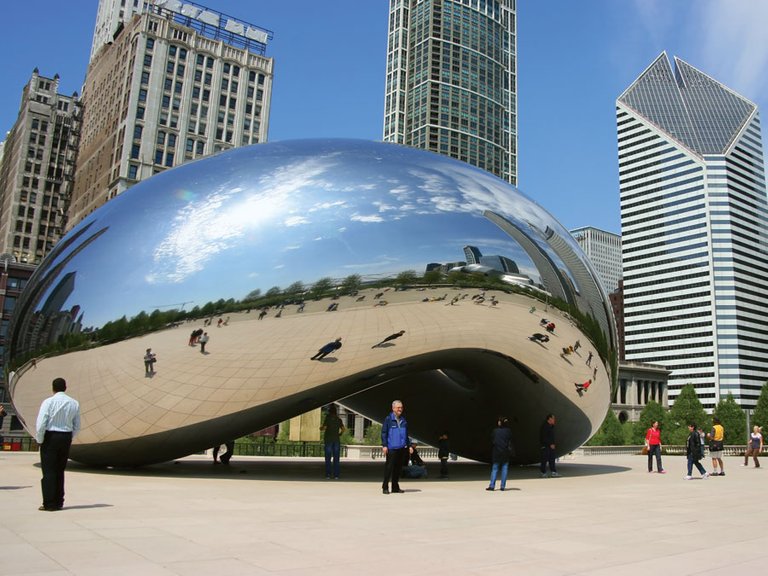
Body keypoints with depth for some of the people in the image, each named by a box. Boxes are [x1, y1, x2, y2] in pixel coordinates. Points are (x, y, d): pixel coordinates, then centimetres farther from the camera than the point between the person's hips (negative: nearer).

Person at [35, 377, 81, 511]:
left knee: (48, 471, 2)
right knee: (60, 471, 14)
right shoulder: (74, 403, 3)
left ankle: (49, 504, 3)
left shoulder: (48, 402, -10)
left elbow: (41, 424, -14)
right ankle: (58, 502, 19)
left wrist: (39, 440, -1)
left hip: (50, 437, -4)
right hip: (66, 438, 4)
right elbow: (77, 426, 6)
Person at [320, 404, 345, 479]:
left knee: (328, 459, 1)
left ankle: (328, 475, -4)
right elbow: (343, 429, 5)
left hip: (328, 440, -3)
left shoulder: (328, 417, -5)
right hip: (336, 440, 3)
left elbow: (324, 427, -12)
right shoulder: (338, 419, 6)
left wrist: (321, 428, 8)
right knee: (336, 459, 4)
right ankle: (336, 475, 0)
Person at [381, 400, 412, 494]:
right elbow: (384, 432, -4)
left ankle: (395, 487, 18)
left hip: (402, 448, 6)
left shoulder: (403, 420, 15)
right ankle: (385, 487, 3)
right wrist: (384, 445, -12)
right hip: (391, 448, -6)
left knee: (398, 468, 9)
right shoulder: (388, 419, -2)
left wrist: (409, 445, 15)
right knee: (389, 467, -4)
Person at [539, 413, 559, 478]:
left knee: (552, 459, 5)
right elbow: (544, 437, -19)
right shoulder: (544, 426, -14)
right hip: (545, 445, -9)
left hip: (551, 445, 9)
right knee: (545, 459, -5)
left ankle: (553, 472, 6)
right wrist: (550, 444, -19)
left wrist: (553, 444, 8)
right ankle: (543, 473, 0)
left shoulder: (551, 426, 16)